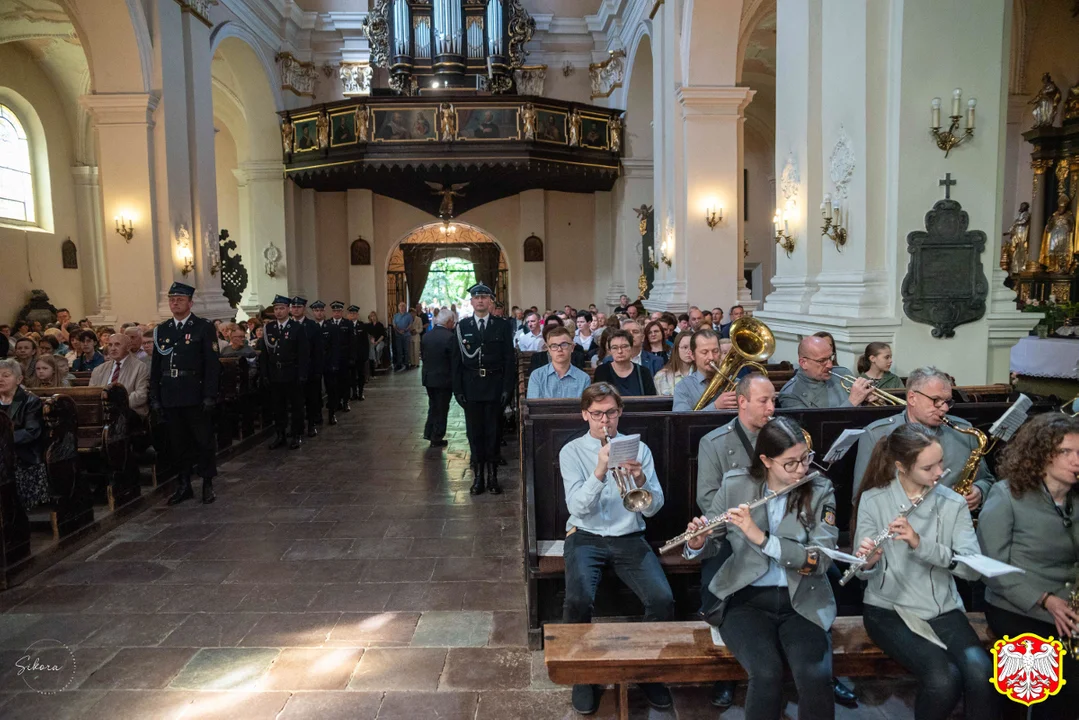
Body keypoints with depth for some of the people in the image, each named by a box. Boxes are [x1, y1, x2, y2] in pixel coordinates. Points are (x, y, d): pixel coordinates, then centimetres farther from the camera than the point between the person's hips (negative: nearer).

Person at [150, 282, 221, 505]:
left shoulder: (204, 328, -1)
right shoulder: (161, 330, 12)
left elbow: (213, 364, -6)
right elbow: (155, 367, 13)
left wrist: (209, 396, -12)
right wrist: (155, 397, 7)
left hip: (195, 397, -4)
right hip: (170, 399, 4)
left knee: (203, 441, 3)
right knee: (178, 443, 10)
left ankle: (207, 485, 14)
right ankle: (183, 486, 21)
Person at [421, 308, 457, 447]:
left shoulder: (426, 336, 0)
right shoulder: (450, 337, -19)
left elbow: (423, 356, 7)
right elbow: (454, 361, -17)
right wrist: (455, 380, -7)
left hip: (428, 377, 6)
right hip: (444, 378, -6)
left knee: (433, 406, 23)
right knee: (442, 409, 7)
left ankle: (428, 432, 25)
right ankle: (437, 439, 13)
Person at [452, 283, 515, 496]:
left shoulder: (502, 325, 1)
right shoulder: (462, 326, 5)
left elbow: (509, 358, 0)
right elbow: (457, 360, 4)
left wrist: (507, 388, -7)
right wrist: (458, 389, -2)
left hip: (495, 386, -1)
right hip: (471, 387, 1)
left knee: (493, 431, 6)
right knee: (474, 432, 6)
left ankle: (492, 476, 16)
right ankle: (478, 476, 16)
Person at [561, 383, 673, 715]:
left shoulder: (638, 448, 7)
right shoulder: (571, 451, 1)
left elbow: (653, 508, 1)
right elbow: (577, 506, -11)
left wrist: (640, 479, -20)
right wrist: (600, 471, -25)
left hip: (629, 538, 2)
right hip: (586, 537, -2)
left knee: (663, 600, -21)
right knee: (578, 600, -28)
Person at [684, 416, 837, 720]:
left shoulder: (820, 491, -3)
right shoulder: (734, 485, -2)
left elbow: (820, 560, -13)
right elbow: (713, 546, 6)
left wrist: (761, 537, -24)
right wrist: (697, 543, -18)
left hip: (802, 602, 1)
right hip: (746, 599, 0)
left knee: (815, 678, -26)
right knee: (766, 674, -26)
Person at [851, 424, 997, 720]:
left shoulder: (954, 504, 0)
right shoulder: (873, 500, -7)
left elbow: (973, 568, -11)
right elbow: (866, 573, -9)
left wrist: (921, 543, -27)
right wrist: (868, 562, -33)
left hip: (943, 610, 3)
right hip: (889, 609, -2)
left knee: (981, 673, -25)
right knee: (944, 678, -25)